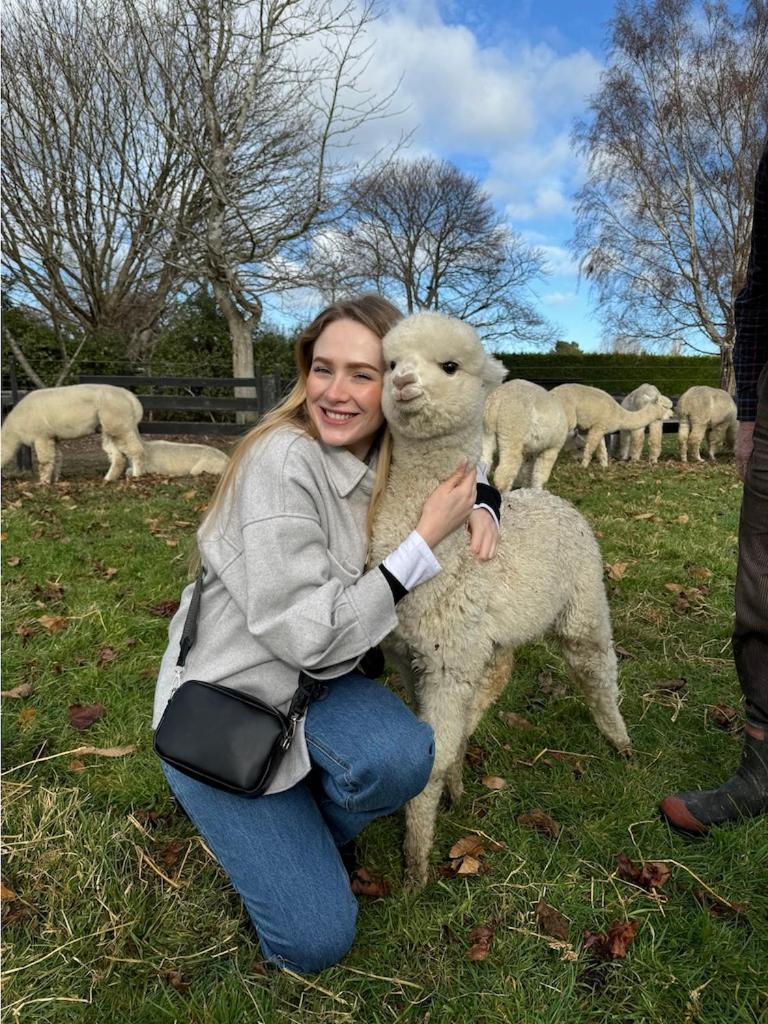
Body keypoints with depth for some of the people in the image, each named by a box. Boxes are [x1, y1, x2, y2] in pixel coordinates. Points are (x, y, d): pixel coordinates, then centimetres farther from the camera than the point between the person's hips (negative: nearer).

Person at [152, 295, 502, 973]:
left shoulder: (392, 460, -4)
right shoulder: (285, 459, -25)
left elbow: (471, 469, 16)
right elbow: (308, 635, -26)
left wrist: (481, 505, -8)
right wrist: (427, 538, -24)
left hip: (317, 683, 6)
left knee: (402, 756, -28)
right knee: (315, 941, -10)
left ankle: (306, 827, 5)